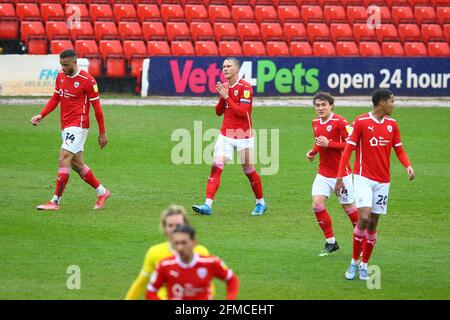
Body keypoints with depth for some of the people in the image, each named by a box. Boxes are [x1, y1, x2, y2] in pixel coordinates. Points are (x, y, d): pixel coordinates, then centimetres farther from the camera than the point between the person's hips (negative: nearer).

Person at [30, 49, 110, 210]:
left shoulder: (87, 80, -13)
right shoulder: (60, 76, 7)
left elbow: (97, 107, -8)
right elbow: (55, 98, 18)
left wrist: (102, 133, -5)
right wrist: (41, 115, 4)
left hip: (78, 126, -8)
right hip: (65, 126, 8)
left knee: (63, 159, -16)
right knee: (77, 164, 11)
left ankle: (55, 201, -14)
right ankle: (102, 192, 27)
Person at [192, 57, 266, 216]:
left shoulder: (245, 87, -12)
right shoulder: (225, 87, 9)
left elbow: (242, 111, -21)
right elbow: (218, 112, 12)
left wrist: (227, 97, -18)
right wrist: (221, 97, -5)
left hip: (243, 135, -5)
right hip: (226, 134, 5)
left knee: (248, 170, 5)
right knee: (216, 166, -9)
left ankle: (261, 203, 25)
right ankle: (208, 205, -15)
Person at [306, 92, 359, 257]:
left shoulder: (339, 122, -15)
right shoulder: (315, 123, 8)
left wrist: (329, 144, -24)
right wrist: (313, 151, 5)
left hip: (341, 173, -6)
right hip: (323, 173, 6)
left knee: (348, 206, 4)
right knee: (317, 204, -9)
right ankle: (331, 242, 2)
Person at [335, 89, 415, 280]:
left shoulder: (392, 125, 7)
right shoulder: (361, 122, -7)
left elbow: (399, 150, 12)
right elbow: (348, 150, -5)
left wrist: (408, 166, -9)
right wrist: (340, 178, -9)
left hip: (383, 181, 4)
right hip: (363, 178, -4)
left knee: (372, 224, 5)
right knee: (364, 218, -19)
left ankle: (364, 265, 17)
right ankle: (354, 262, -4)